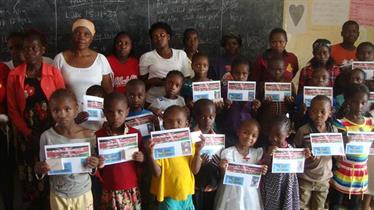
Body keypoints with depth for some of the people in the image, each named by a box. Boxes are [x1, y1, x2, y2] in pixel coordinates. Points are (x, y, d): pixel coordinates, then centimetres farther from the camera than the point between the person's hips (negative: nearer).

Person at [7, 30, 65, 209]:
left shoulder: (54, 73, -3)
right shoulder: (14, 75, 0)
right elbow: (12, 109, 2)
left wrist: (48, 131, -9)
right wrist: (27, 132, -6)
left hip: (51, 133, -1)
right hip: (26, 135, 1)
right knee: (30, 173, 7)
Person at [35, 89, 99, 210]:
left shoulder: (89, 135, -14)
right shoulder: (47, 136, -13)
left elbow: (92, 169, -3)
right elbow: (41, 170, -2)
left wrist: (94, 166, -23)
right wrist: (39, 170, -23)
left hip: (83, 193, 0)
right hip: (58, 195, 0)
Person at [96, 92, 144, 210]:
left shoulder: (135, 134, -4)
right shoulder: (98, 136, -8)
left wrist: (142, 159, -12)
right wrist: (97, 165, -18)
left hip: (132, 190, 1)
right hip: (110, 192, -1)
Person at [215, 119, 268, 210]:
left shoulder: (257, 153, 0)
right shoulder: (228, 152, -12)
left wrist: (262, 171, -13)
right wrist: (223, 168, -28)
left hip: (250, 194, 3)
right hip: (232, 193, -3)